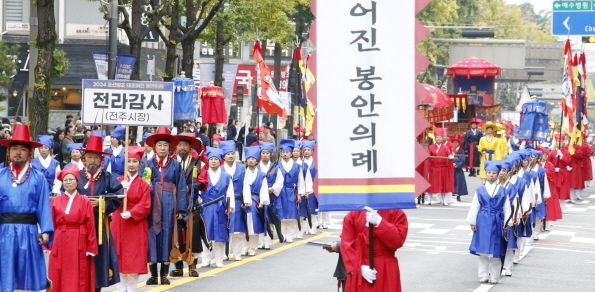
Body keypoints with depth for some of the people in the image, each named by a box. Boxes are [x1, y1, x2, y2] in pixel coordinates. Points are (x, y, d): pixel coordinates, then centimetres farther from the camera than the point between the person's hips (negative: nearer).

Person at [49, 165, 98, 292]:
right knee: (59, 280, 3)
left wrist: (91, 248, -6)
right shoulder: (55, 201, 6)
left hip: (79, 245, -2)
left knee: (79, 280, 1)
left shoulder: (85, 201, 0)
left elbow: (90, 227, -2)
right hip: (60, 245, 2)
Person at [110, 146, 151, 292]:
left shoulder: (143, 185, 0)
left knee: (134, 258, -4)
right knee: (121, 256, 6)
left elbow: (145, 206, -8)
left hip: (136, 224, -3)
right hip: (119, 224, 3)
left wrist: (131, 213, -22)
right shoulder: (118, 181, 8)